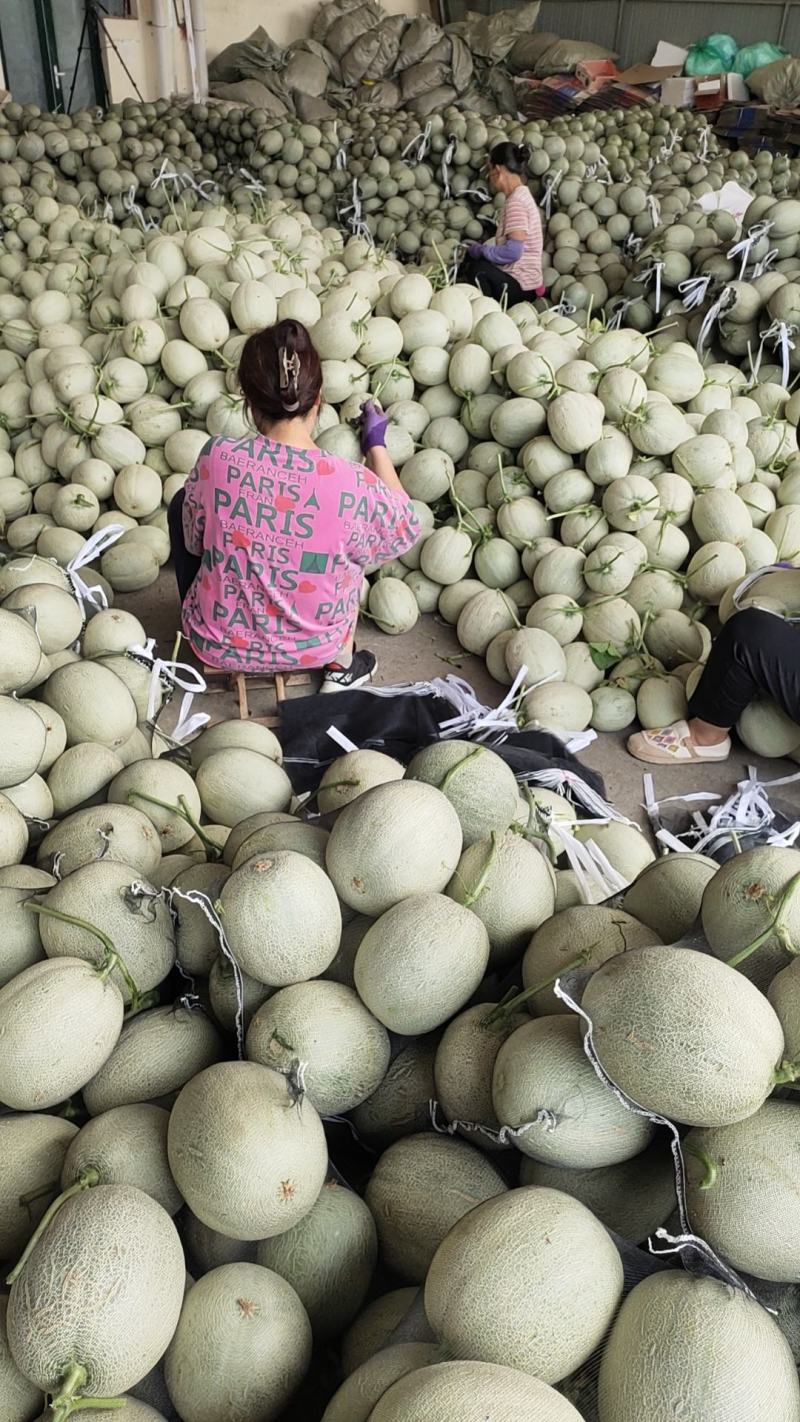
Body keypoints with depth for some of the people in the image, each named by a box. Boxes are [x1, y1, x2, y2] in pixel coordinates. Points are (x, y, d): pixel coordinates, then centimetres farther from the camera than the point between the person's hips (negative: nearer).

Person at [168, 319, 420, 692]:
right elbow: (405, 529, -2)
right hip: (311, 649, 0)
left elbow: (194, 543, -4)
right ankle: (341, 665, 30)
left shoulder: (218, 458, -22)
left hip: (217, 643, 1)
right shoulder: (353, 484, -24)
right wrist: (376, 445, 7)